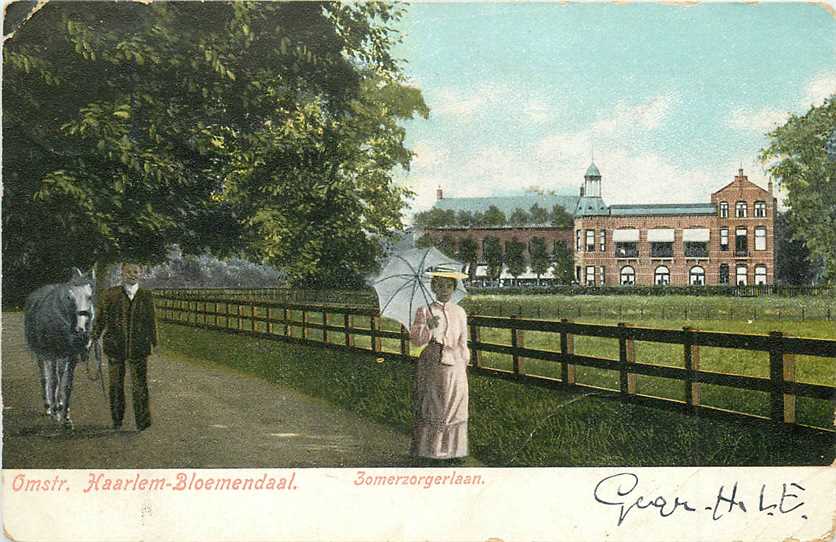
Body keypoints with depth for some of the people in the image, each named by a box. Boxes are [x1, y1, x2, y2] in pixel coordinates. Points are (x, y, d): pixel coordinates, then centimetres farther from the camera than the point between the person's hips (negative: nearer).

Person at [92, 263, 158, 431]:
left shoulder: (146, 295, 5)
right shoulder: (111, 294, 2)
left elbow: (151, 321, 10)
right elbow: (101, 319, 5)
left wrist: (154, 343, 9)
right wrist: (93, 340, 1)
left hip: (138, 347, 0)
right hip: (115, 347, 1)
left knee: (140, 383, -8)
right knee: (116, 384, 10)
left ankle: (143, 421, -6)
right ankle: (117, 420, 23)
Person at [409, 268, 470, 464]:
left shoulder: (459, 312, 9)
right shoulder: (424, 311, 1)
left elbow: (463, 343, 14)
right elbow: (415, 340, -6)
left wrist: (464, 363, 11)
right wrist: (428, 327, -23)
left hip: (454, 366, 2)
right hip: (431, 366, -2)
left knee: (453, 409, 4)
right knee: (429, 410, 0)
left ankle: (453, 450, 12)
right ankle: (426, 450, 8)